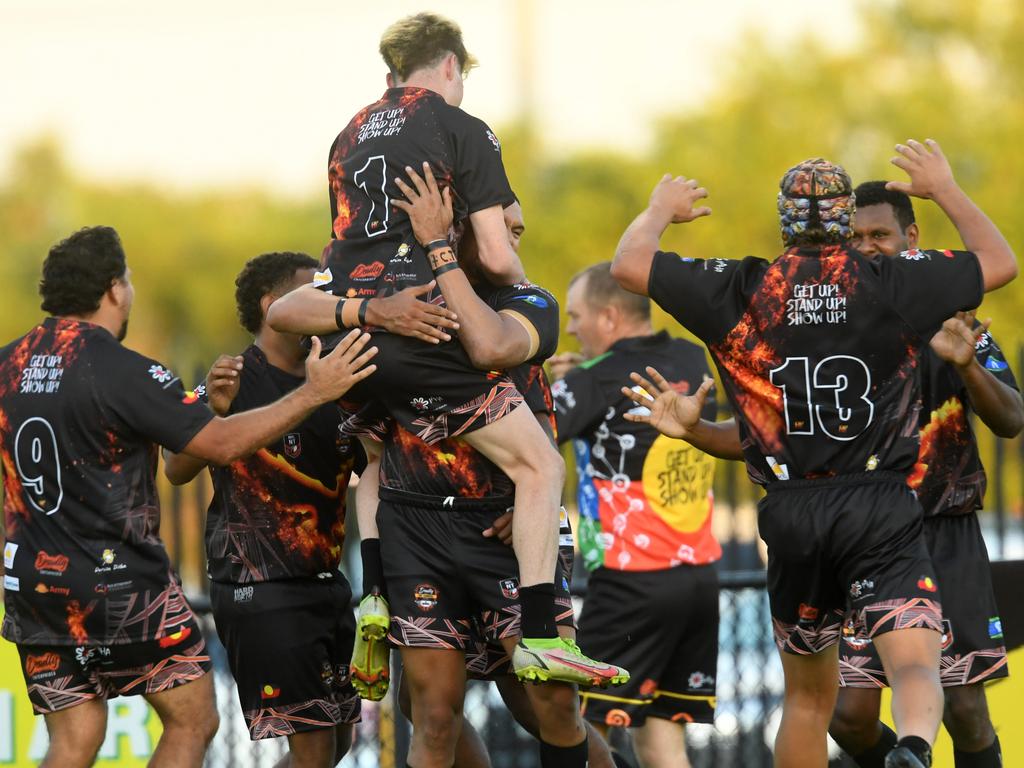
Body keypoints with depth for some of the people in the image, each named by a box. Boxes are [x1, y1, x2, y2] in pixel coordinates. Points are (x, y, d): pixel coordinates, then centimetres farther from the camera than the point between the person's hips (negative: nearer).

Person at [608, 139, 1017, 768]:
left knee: (809, 694, 18)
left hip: (792, 515, 2)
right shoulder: (896, 284, 0)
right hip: (883, 507, -2)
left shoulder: (741, 290, 1)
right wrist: (944, 188, 27)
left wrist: (662, 209, 25)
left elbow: (629, 263, 5)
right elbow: (1002, 263, 14)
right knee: (917, 668, -14)